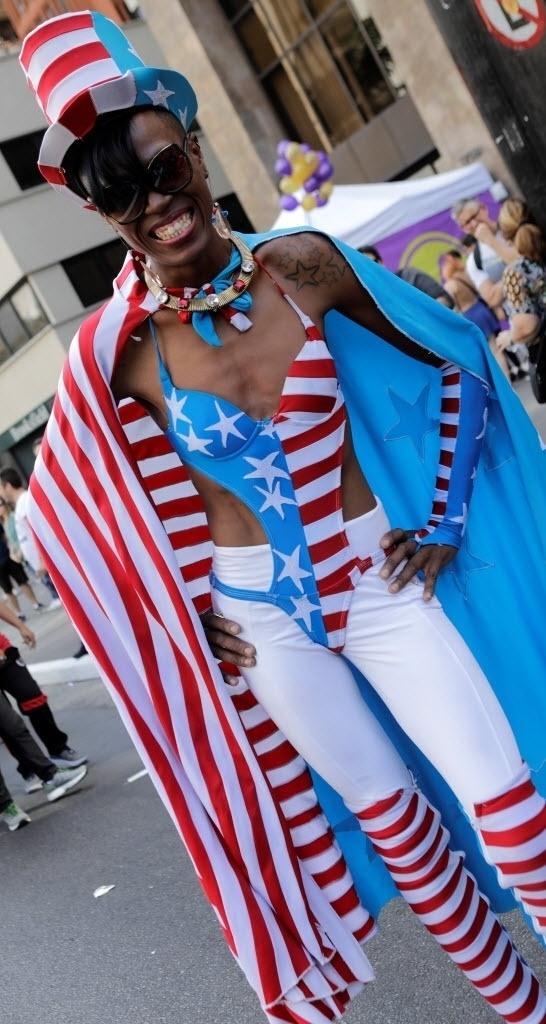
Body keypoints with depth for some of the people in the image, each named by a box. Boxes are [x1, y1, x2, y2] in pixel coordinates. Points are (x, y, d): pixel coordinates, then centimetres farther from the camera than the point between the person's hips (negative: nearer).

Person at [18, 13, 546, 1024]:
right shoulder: (119, 354, -11)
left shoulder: (303, 263, -12)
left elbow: (446, 362, 1)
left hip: (382, 572, 0)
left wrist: (440, 516, -2)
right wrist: (196, 614, 2)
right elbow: (111, 504, 4)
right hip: (267, 614, 1)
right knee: (392, 814, 14)